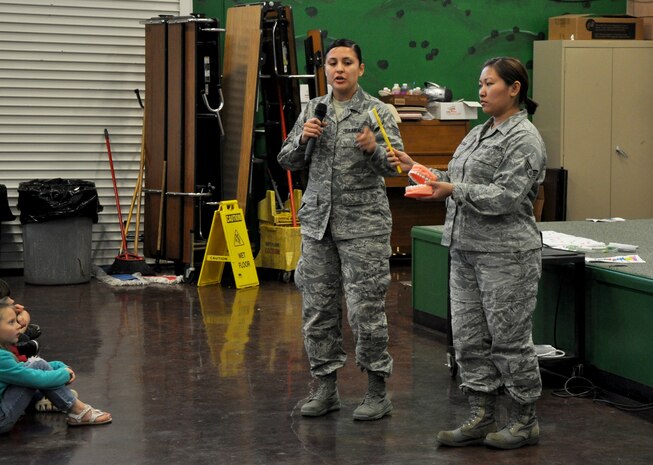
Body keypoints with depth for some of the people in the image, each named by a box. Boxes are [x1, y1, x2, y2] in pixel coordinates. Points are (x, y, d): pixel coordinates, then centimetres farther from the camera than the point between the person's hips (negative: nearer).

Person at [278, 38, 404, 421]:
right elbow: (289, 161, 13)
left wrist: (374, 148, -32)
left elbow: (395, 165, -12)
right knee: (317, 309, 7)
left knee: (365, 309, -5)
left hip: (363, 222, -5)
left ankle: (378, 392, 7)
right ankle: (327, 388, 19)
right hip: (318, 220, 5)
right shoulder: (313, 110, 10)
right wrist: (303, 138, -7)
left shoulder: (377, 112, -4)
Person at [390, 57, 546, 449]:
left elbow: (507, 196, -19)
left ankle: (525, 421, 12)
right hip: (466, 250, 9)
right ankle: (482, 418, 18)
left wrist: (454, 191, -23)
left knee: (510, 339, 0)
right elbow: (453, 181, 20)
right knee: (469, 339, 9)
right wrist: (418, 170, 8)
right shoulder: (478, 134, 17)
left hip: (506, 255, -9)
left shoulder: (523, 138, -11)